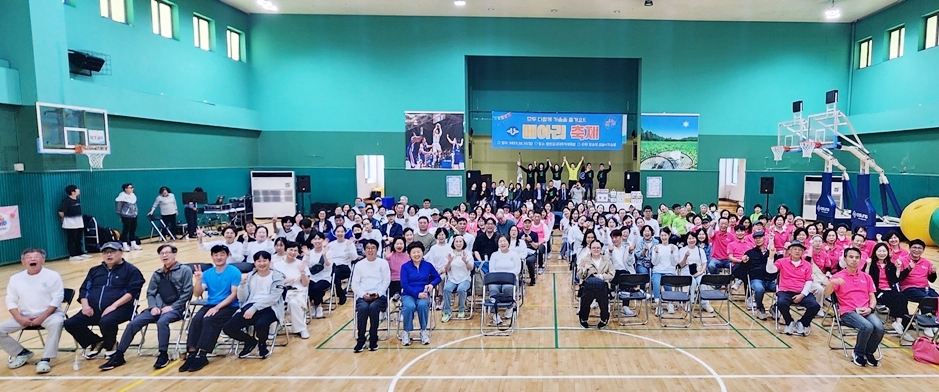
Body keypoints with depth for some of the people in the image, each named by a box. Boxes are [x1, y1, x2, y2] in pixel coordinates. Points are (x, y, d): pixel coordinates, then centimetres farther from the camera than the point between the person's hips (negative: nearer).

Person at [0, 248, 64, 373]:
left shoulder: (52, 275, -4)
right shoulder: (15, 278, 8)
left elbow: (57, 299, -8)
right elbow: (11, 301, 7)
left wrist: (42, 317, -18)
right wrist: (20, 318, -10)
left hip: (49, 314, -5)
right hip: (25, 317, 5)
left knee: (56, 323, -36)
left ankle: (45, 359, -27)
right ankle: (22, 353, 11)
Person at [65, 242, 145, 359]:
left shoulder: (130, 270, 4)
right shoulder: (95, 270, 23)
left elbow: (132, 292, -6)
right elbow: (84, 289, 19)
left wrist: (113, 306, -18)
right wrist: (85, 305, -2)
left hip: (119, 308, -6)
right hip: (94, 310, 6)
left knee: (106, 322, -36)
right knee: (70, 324, -13)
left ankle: (110, 345, -2)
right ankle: (96, 342, 12)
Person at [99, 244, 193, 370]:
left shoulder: (185, 270, 2)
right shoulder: (157, 274, 20)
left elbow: (187, 293, -5)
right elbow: (150, 293, 19)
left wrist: (172, 307, -12)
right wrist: (153, 307, -1)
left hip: (175, 309, -6)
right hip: (157, 308, 6)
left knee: (162, 321, -35)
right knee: (133, 323, -13)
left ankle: (163, 355, -23)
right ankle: (118, 356, -2)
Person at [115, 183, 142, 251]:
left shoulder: (133, 195, 8)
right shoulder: (122, 196, -15)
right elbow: (118, 206, -13)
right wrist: (120, 215, -10)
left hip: (134, 216, 7)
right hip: (126, 217, -7)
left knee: (133, 230, 13)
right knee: (125, 230, -2)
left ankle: (133, 244, 21)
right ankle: (125, 246, 4)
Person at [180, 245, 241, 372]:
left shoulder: (234, 272, -4)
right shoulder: (207, 273, 10)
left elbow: (234, 294, -10)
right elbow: (197, 294, 3)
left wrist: (217, 307, -18)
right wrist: (198, 280, -15)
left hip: (229, 306, -4)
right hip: (210, 305, 4)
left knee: (209, 320, -29)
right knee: (196, 319, -25)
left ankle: (202, 355, -24)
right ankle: (192, 354, -24)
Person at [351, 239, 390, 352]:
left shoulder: (383, 263, 9)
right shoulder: (359, 264, 13)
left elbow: (386, 281, 3)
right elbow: (354, 284, 7)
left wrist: (378, 293, -13)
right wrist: (363, 294, -10)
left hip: (379, 296, -1)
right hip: (363, 296, 1)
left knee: (373, 307, -34)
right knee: (363, 308, -33)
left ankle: (373, 340, -18)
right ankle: (360, 340, -19)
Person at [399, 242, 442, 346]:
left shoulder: (428, 265, 5)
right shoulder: (405, 266, 0)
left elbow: (438, 277, 14)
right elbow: (404, 284, -7)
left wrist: (431, 284, -9)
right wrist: (417, 294, -18)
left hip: (423, 294, 1)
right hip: (408, 294, -1)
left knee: (422, 305, -33)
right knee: (410, 306, -34)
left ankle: (424, 331, -12)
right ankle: (406, 332, -13)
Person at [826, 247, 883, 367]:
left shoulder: (866, 277, 18)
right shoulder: (838, 276, 2)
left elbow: (872, 297, 16)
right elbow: (827, 293, -13)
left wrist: (870, 308, -4)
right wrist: (832, 282, -34)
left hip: (866, 311, 4)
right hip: (848, 312, -4)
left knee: (879, 327, -26)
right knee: (867, 326, -32)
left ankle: (869, 352, 2)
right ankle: (858, 354, -6)